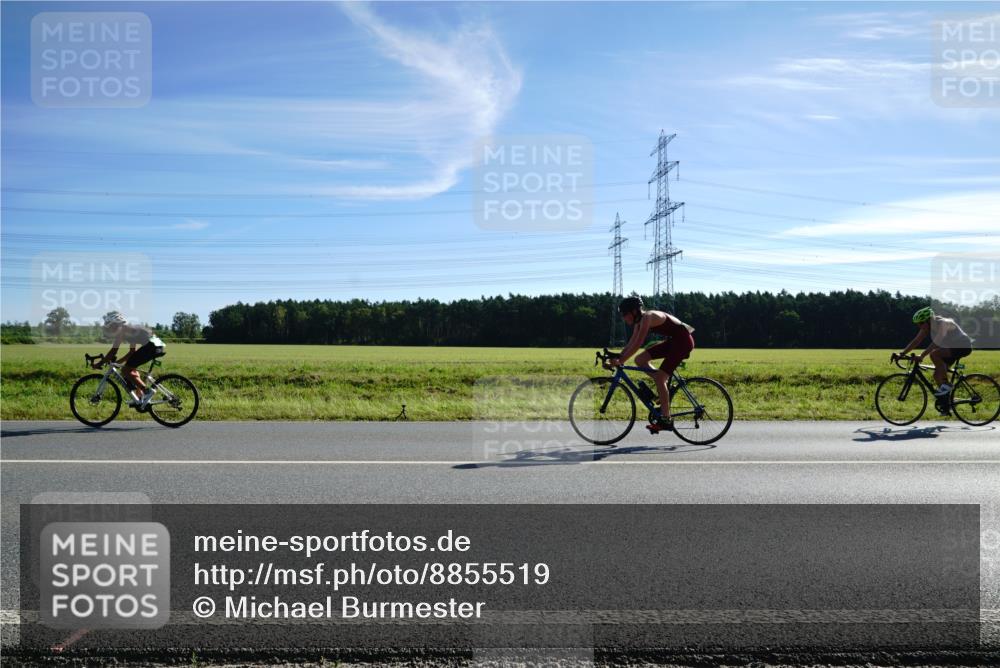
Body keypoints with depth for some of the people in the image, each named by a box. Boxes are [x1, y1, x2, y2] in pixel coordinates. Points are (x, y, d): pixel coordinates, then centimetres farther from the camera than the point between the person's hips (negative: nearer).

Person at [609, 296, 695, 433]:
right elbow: (631, 343, 7)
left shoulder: (647, 317, -22)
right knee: (640, 360, 1)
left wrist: (620, 361, -29)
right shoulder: (640, 320, 6)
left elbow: (637, 344, -29)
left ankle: (666, 420, -10)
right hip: (673, 341, 9)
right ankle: (665, 385, 10)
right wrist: (617, 358, -2)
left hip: (683, 341, -9)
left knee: (659, 378, -15)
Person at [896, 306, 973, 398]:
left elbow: (935, 343, -37)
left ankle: (946, 385, -19)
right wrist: (902, 353, -14)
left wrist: (922, 356, -44)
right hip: (950, 347, 9)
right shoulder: (927, 325, -4)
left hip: (963, 347, -9)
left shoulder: (942, 323, -27)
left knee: (934, 354, -29)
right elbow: (916, 341, -5)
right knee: (938, 374, -2)